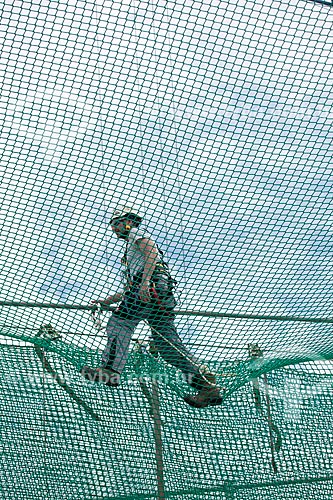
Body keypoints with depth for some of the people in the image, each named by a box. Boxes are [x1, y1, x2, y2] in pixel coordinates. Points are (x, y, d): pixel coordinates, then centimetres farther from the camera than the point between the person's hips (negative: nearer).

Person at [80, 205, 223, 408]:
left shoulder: (136, 232, 14)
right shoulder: (131, 248, 41)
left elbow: (151, 252, -9)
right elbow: (130, 289, 41)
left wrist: (145, 281, -23)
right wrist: (106, 301, 39)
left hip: (153, 284, -9)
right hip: (163, 293, 9)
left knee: (119, 321, -17)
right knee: (168, 343, -2)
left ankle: (111, 370, -31)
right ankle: (208, 386, -9)